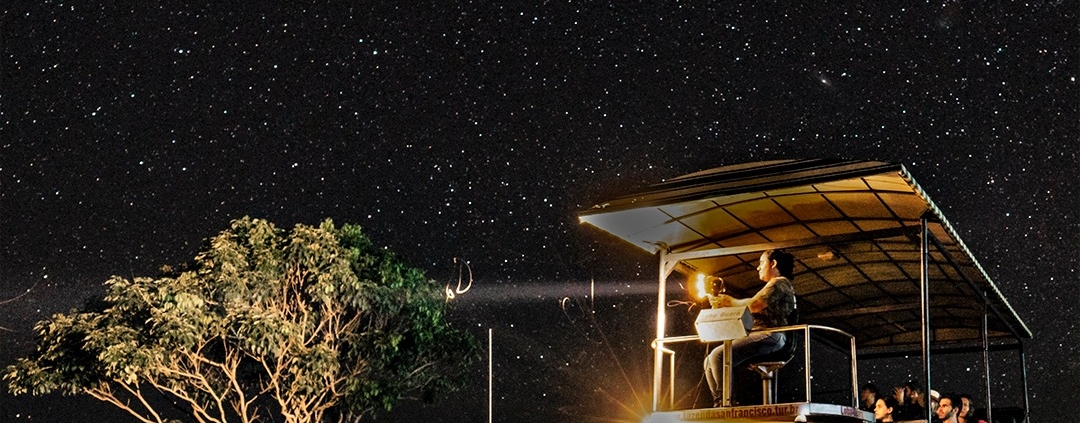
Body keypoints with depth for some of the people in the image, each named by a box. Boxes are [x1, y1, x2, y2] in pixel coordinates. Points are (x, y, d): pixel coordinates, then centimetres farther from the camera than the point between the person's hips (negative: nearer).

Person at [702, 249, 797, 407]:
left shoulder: (780, 283, -3)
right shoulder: (771, 287, 30)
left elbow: (753, 305, -17)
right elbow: (752, 308, 22)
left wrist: (729, 302, -4)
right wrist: (727, 302, 12)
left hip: (769, 337, -11)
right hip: (761, 336, 11)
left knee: (718, 356, -27)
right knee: (710, 362, 0)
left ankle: (724, 403, -26)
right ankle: (719, 406, -10)